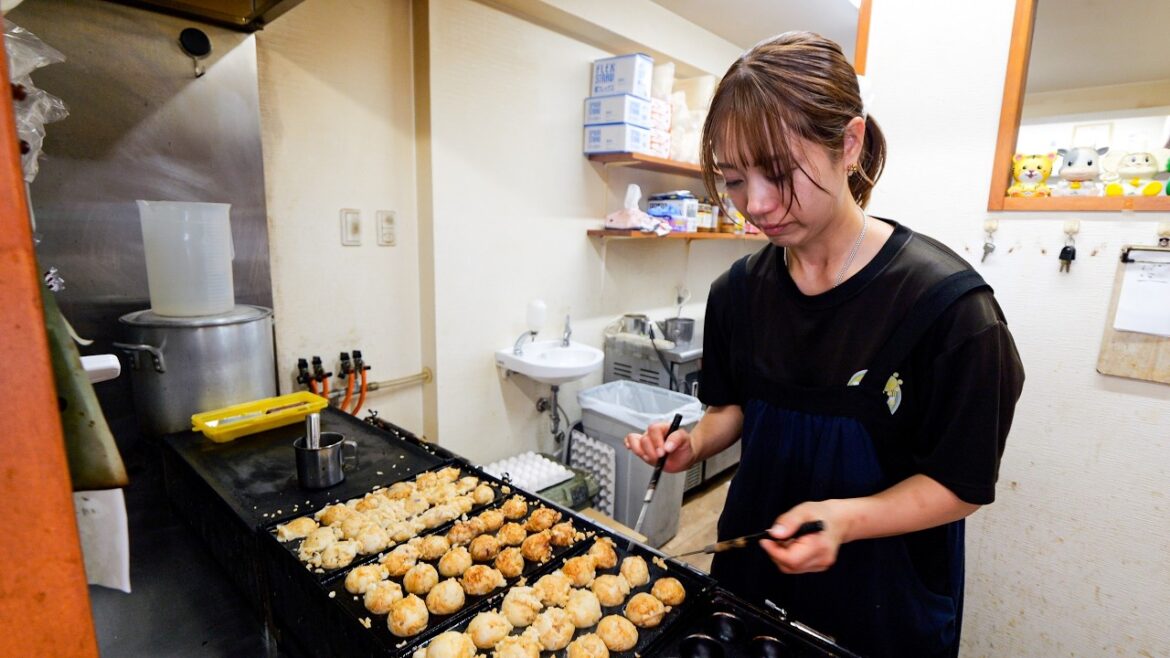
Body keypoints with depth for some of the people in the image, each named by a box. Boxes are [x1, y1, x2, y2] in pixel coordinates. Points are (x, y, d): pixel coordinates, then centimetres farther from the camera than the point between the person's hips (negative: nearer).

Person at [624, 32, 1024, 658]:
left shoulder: (946, 301, -23)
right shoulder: (738, 290, -8)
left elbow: (961, 484, -16)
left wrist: (847, 518, -32)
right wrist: (694, 444, -14)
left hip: (884, 589, -3)